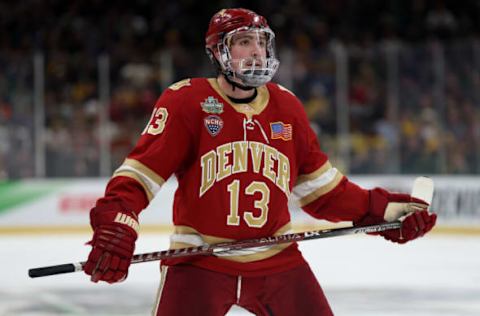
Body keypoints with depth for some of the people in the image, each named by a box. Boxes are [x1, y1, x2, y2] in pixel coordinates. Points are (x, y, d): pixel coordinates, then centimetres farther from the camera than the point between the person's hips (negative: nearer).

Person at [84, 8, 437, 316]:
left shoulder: (286, 105, 7)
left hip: (277, 260, 4)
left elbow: (318, 184, 15)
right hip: (199, 260, -4)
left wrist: (379, 208, 6)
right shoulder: (186, 100, -7)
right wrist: (115, 226, -27)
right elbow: (143, 169, -11)